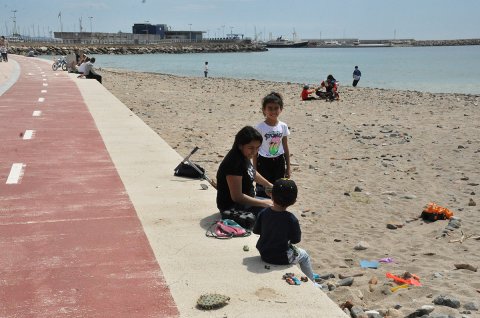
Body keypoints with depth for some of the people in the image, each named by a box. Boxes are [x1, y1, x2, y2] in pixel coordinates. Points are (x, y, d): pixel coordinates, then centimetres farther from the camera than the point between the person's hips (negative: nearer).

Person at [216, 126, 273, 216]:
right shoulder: (234, 163, -28)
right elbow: (237, 197, -29)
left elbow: (253, 173, 23)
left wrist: (271, 186, 20)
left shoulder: (244, 157, 0)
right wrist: (264, 203, -22)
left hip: (246, 201, 10)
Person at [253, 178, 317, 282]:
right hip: (282, 258, -5)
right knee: (304, 255, 23)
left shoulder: (263, 213, -12)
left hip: (264, 255, 5)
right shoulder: (291, 219, -24)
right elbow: (296, 240, -14)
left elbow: (256, 230, 0)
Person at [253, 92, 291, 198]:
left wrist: (288, 167, 8)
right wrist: (255, 169, -4)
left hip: (279, 162, 3)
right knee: (262, 191, 1)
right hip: (264, 162, -3)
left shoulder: (283, 126, -1)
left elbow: (285, 148, 7)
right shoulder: (260, 127, -10)